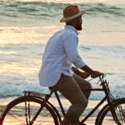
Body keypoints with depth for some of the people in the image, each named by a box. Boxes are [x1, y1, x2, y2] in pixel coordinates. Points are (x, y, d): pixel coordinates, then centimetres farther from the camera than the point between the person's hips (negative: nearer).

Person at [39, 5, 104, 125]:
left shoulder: (61, 33, 20)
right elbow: (75, 59, -21)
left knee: (86, 87, 17)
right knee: (81, 102, -10)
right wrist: (92, 72, -13)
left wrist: (79, 72, 28)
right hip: (58, 76, -10)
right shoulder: (70, 34, -13)